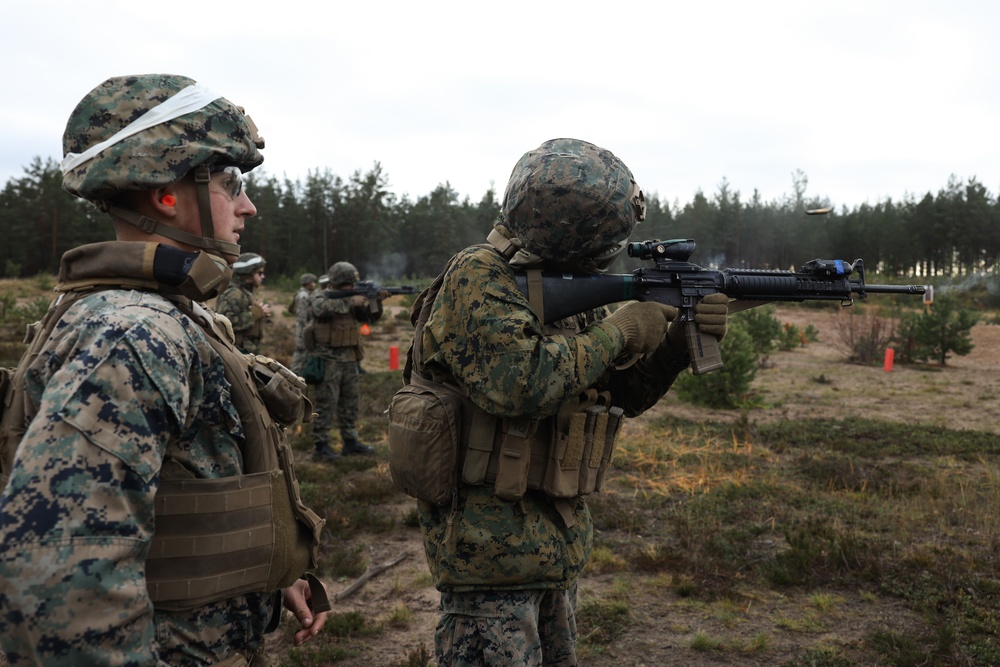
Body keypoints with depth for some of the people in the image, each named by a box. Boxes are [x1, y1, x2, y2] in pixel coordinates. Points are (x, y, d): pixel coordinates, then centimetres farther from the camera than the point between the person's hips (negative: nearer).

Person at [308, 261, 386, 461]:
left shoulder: (351, 298, 13)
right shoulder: (319, 296, -6)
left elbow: (369, 317, 11)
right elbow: (322, 308, -30)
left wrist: (376, 301, -7)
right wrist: (350, 301, -29)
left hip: (349, 358, 7)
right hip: (328, 359, -7)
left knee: (350, 402, 12)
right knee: (326, 403, -6)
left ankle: (350, 442, 22)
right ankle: (321, 446, -1)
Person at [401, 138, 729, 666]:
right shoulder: (478, 279, -17)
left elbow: (622, 395, 11)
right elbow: (517, 384, -32)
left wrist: (678, 343, -6)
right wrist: (617, 331, -21)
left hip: (557, 537, 9)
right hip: (490, 540, -8)